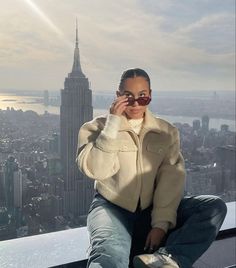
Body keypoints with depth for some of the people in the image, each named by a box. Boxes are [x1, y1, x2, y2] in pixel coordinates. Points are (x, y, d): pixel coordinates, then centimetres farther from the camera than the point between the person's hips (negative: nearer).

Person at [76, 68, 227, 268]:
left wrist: (161, 224, -16)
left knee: (215, 206, -22)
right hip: (112, 207, -3)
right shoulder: (96, 128, 3)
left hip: (153, 209, 4)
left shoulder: (167, 132, 8)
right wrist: (113, 123, -16)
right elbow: (96, 171, -14)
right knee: (110, 249, -39)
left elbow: (171, 180, -4)